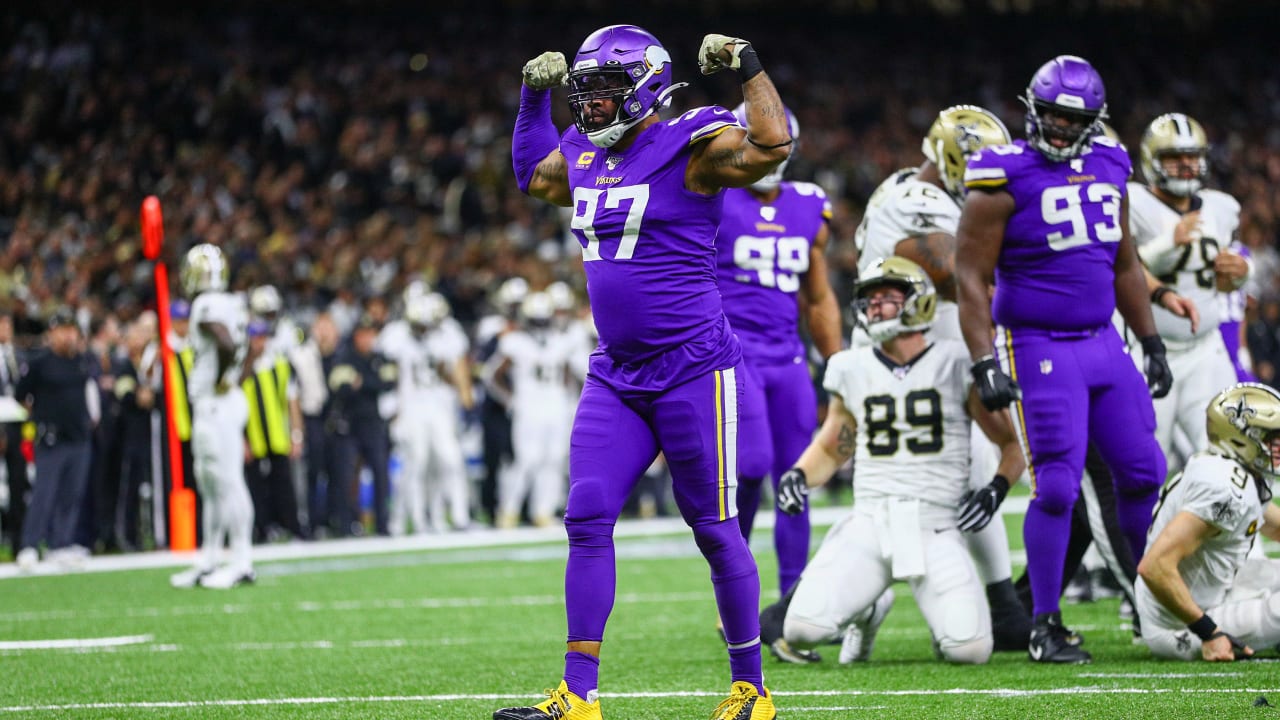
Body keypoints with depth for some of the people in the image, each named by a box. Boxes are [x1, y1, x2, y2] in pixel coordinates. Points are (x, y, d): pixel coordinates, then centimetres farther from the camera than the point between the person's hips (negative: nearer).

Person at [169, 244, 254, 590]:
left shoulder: (208, 307, -16)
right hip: (209, 408, 10)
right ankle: (207, 564, 21)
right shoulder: (232, 305, 13)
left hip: (217, 405, -10)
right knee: (211, 485, 15)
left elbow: (227, 345, -32)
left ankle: (242, 563, -6)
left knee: (228, 483, -8)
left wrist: (220, 381, -19)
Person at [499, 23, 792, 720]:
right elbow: (532, 172, 34)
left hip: (694, 369, -7)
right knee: (587, 518, -3)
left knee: (713, 527, 1)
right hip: (616, 376, 7)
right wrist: (535, 96, 26)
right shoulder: (585, 157, 11)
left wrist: (748, 67, -22)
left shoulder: (690, 148, -11)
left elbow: (772, 145, -28)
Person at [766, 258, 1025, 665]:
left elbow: (1011, 445, 9)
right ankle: (867, 611, 17)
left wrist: (995, 491, -9)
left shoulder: (956, 365, 0)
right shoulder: (853, 370, 10)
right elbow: (829, 450, 25)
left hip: (935, 528, -3)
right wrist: (798, 476, 5)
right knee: (802, 630, -18)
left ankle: (941, 611, 16)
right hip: (869, 524, 3)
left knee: (970, 649, -22)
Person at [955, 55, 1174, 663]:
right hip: (1039, 347, -6)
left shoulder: (1108, 167, 9)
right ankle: (1044, 626, 1)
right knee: (1057, 487, -10)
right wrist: (984, 364, -17)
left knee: (1144, 475, 7)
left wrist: (1152, 344, 18)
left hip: (1103, 343, 6)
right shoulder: (1005, 178, -10)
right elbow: (971, 277, -11)